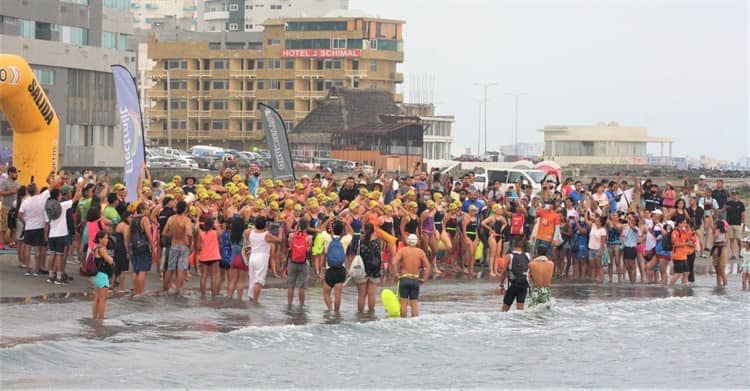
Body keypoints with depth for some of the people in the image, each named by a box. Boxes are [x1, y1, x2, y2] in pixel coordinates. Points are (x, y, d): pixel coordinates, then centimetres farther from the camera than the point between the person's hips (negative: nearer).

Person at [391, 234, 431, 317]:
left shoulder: (403, 250, -2)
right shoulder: (421, 252, 5)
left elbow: (394, 263, -15)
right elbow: (428, 267, 1)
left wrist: (396, 274, -6)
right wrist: (423, 279, 6)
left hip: (404, 279, -2)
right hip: (415, 280, 2)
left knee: (404, 302, 3)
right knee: (414, 303, 8)